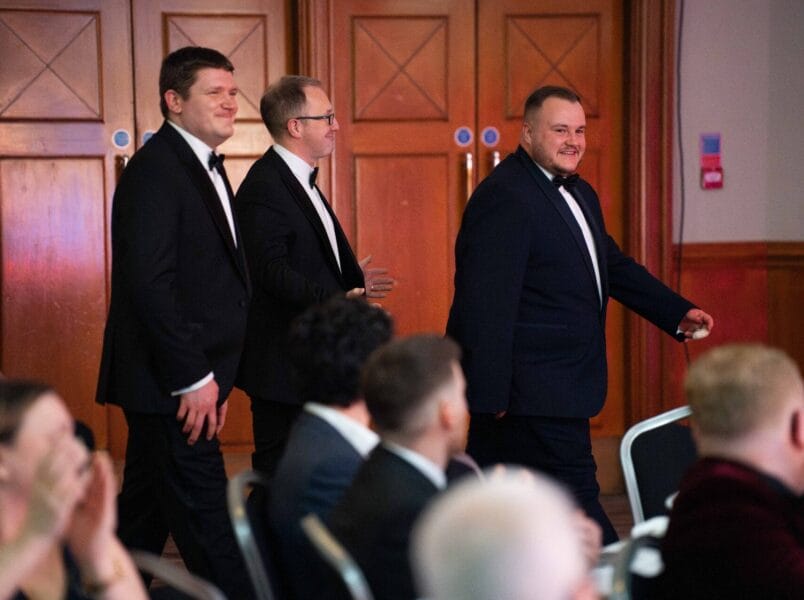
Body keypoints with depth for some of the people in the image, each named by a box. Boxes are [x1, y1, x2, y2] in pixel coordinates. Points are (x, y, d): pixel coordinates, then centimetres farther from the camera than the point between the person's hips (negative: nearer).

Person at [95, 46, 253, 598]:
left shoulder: (207, 166, 16)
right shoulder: (155, 171, -15)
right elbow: (149, 282, -22)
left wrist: (212, 373, 12)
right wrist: (193, 378, -22)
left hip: (190, 378, 10)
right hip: (172, 383, -10)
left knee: (145, 513, 17)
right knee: (206, 517, -5)